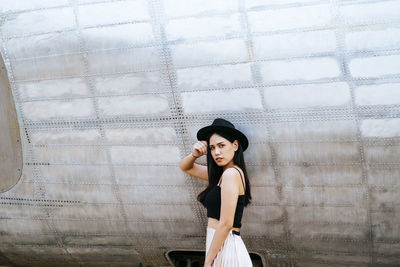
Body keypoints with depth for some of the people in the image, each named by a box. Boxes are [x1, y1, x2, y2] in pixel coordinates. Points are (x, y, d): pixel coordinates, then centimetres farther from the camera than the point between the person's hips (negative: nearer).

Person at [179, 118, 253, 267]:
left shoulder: (231, 173, -14)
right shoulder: (220, 173, 14)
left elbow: (225, 224, -19)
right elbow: (185, 167, 27)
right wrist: (195, 155, 4)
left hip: (226, 248, -9)